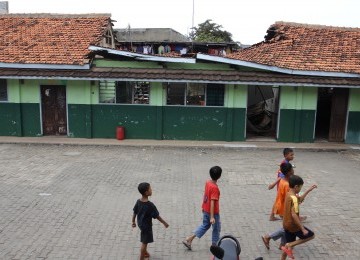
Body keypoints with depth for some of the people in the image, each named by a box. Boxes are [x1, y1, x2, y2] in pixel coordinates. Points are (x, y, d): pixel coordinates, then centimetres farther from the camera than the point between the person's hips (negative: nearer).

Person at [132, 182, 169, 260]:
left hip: (140, 223, 7)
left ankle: (144, 252, 48)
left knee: (144, 241, 28)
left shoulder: (138, 201, -10)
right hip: (146, 225, -7)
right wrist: (164, 223, -7)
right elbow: (157, 216, -21)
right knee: (144, 242, 9)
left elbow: (134, 212, 1)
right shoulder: (150, 205, -30)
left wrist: (133, 222, 17)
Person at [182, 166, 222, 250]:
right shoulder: (215, 188, -27)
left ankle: (189, 239, 17)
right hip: (213, 212, -8)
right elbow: (212, 203, -28)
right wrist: (212, 217, -27)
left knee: (205, 225, 22)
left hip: (205, 210, 8)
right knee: (216, 228, 14)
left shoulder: (207, 182, -2)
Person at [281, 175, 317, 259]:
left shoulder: (288, 194, 5)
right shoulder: (293, 198, -24)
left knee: (290, 244, 20)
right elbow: (294, 215, -30)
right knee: (311, 235, 11)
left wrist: (309, 190, 22)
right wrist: (303, 229, -27)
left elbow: (300, 199, 25)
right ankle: (289, 246, 0)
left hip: (286, 225, 8)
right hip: (293, 225, -8)